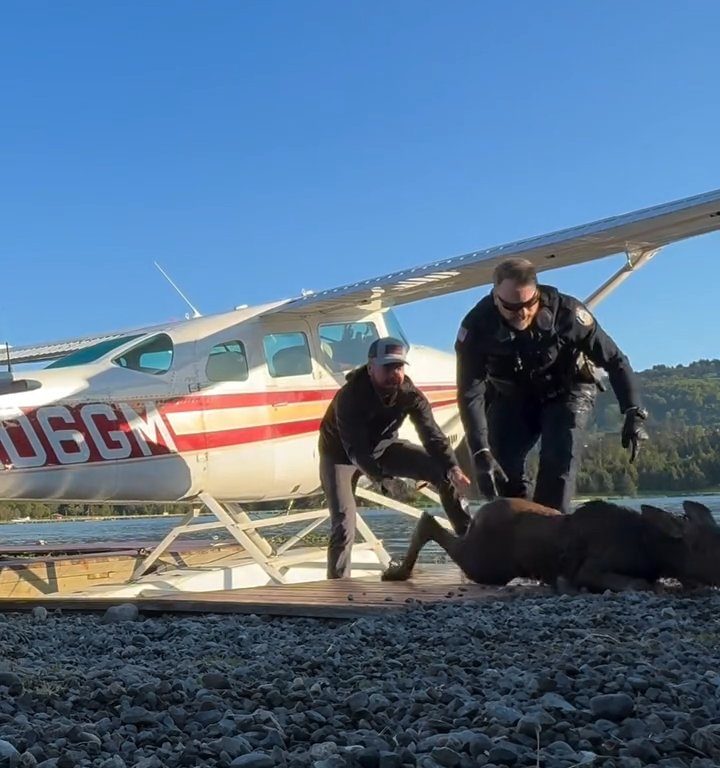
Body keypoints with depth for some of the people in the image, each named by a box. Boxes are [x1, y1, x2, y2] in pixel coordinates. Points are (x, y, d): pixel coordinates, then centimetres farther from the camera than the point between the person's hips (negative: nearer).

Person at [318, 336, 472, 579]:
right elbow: (357, 450, -42)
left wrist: (454, 469, -43)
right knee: (344, 525, -20)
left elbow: (432, 434, -27)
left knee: (444, 471, -7)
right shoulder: (350, 396, -36)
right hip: (341, 453, -4)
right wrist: (386, 481, -55)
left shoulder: (409, 393, -22)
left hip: (382, 445, 5)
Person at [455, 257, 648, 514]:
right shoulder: (477, 325, -29)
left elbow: (614, 360, -21)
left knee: (558, 462, -19)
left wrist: (634, 413, -31)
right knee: (503, 465, -9)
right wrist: (481, 454, -37)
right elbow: (470, 393, -28)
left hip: (566, 392, -1)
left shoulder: (566, 312, -30)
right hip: (511, 397, 2)